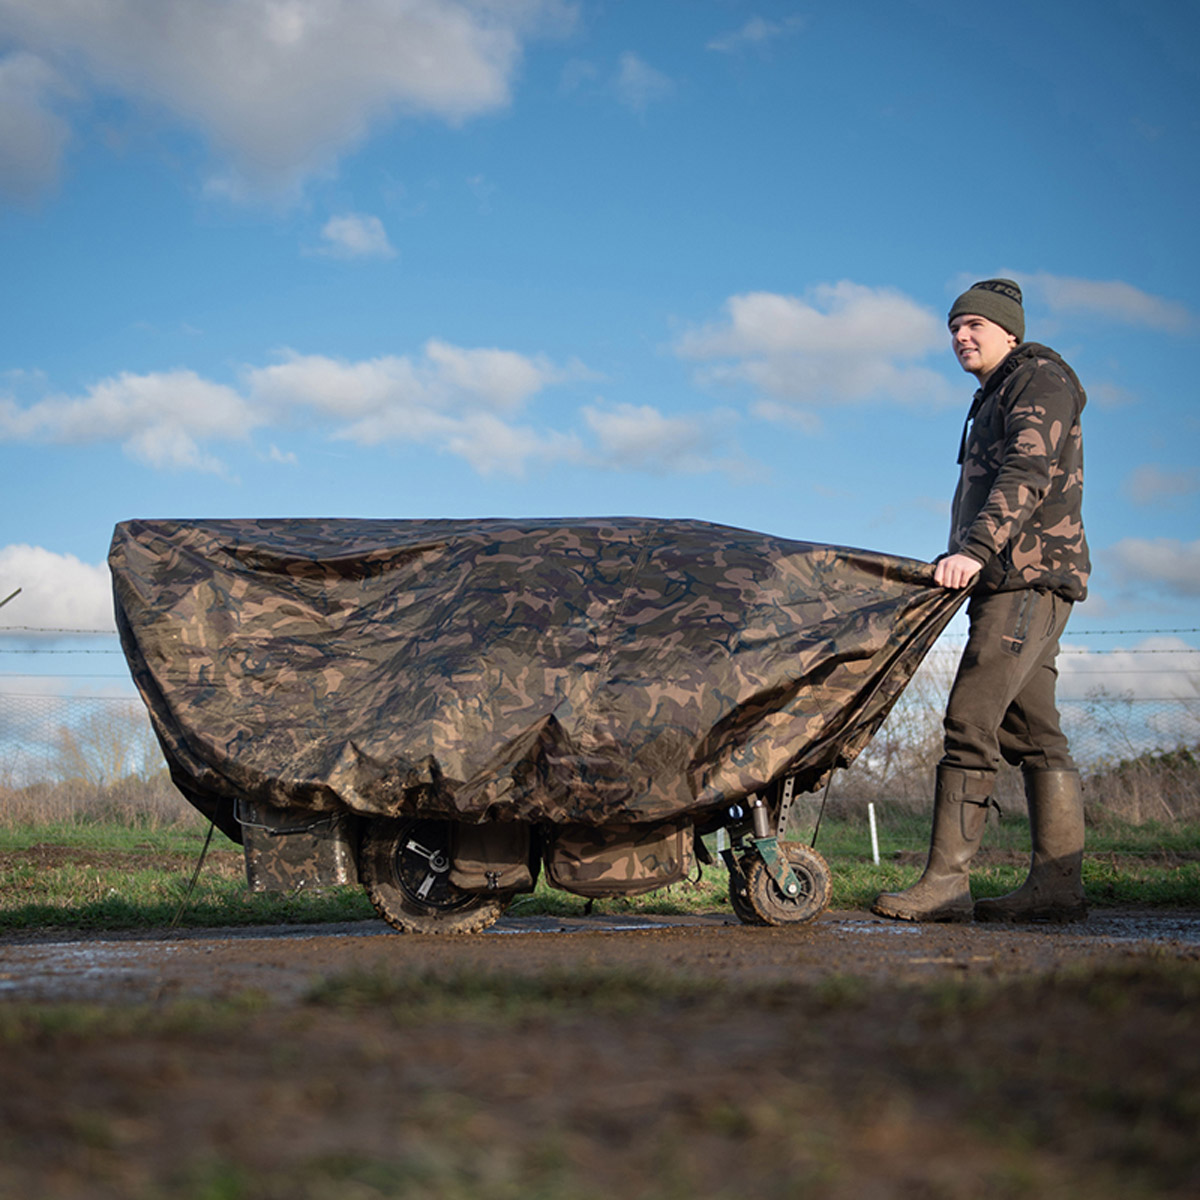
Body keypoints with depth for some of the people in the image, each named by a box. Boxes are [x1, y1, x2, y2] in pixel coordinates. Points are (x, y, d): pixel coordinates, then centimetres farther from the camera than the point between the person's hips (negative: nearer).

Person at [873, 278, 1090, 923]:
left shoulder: (1041, 380, -3)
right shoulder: (994, 400, 27)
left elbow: (1028, 474, -20)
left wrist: (977, 548, -31)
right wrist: (971, 557, 14)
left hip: (1029, 578, -10)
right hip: (1008, 582, 10)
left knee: (971, 719, -17)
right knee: (1033, 733, 5)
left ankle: (945, 881, -20)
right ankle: (1057, 883, 3)